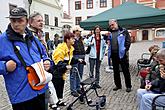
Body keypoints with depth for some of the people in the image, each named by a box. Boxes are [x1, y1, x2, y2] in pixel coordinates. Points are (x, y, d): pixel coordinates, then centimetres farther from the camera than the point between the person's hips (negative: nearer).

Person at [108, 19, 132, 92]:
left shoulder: (123, 31, -1)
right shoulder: (110, 33, 13)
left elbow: (128, 41, -4)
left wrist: (126, 50, -11)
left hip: (122, 54, -5)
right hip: (113, 54, 5)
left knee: (125, 70, 2)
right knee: (115, 71, 13)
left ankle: (128, 86, 15)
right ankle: (118, 85, 26)